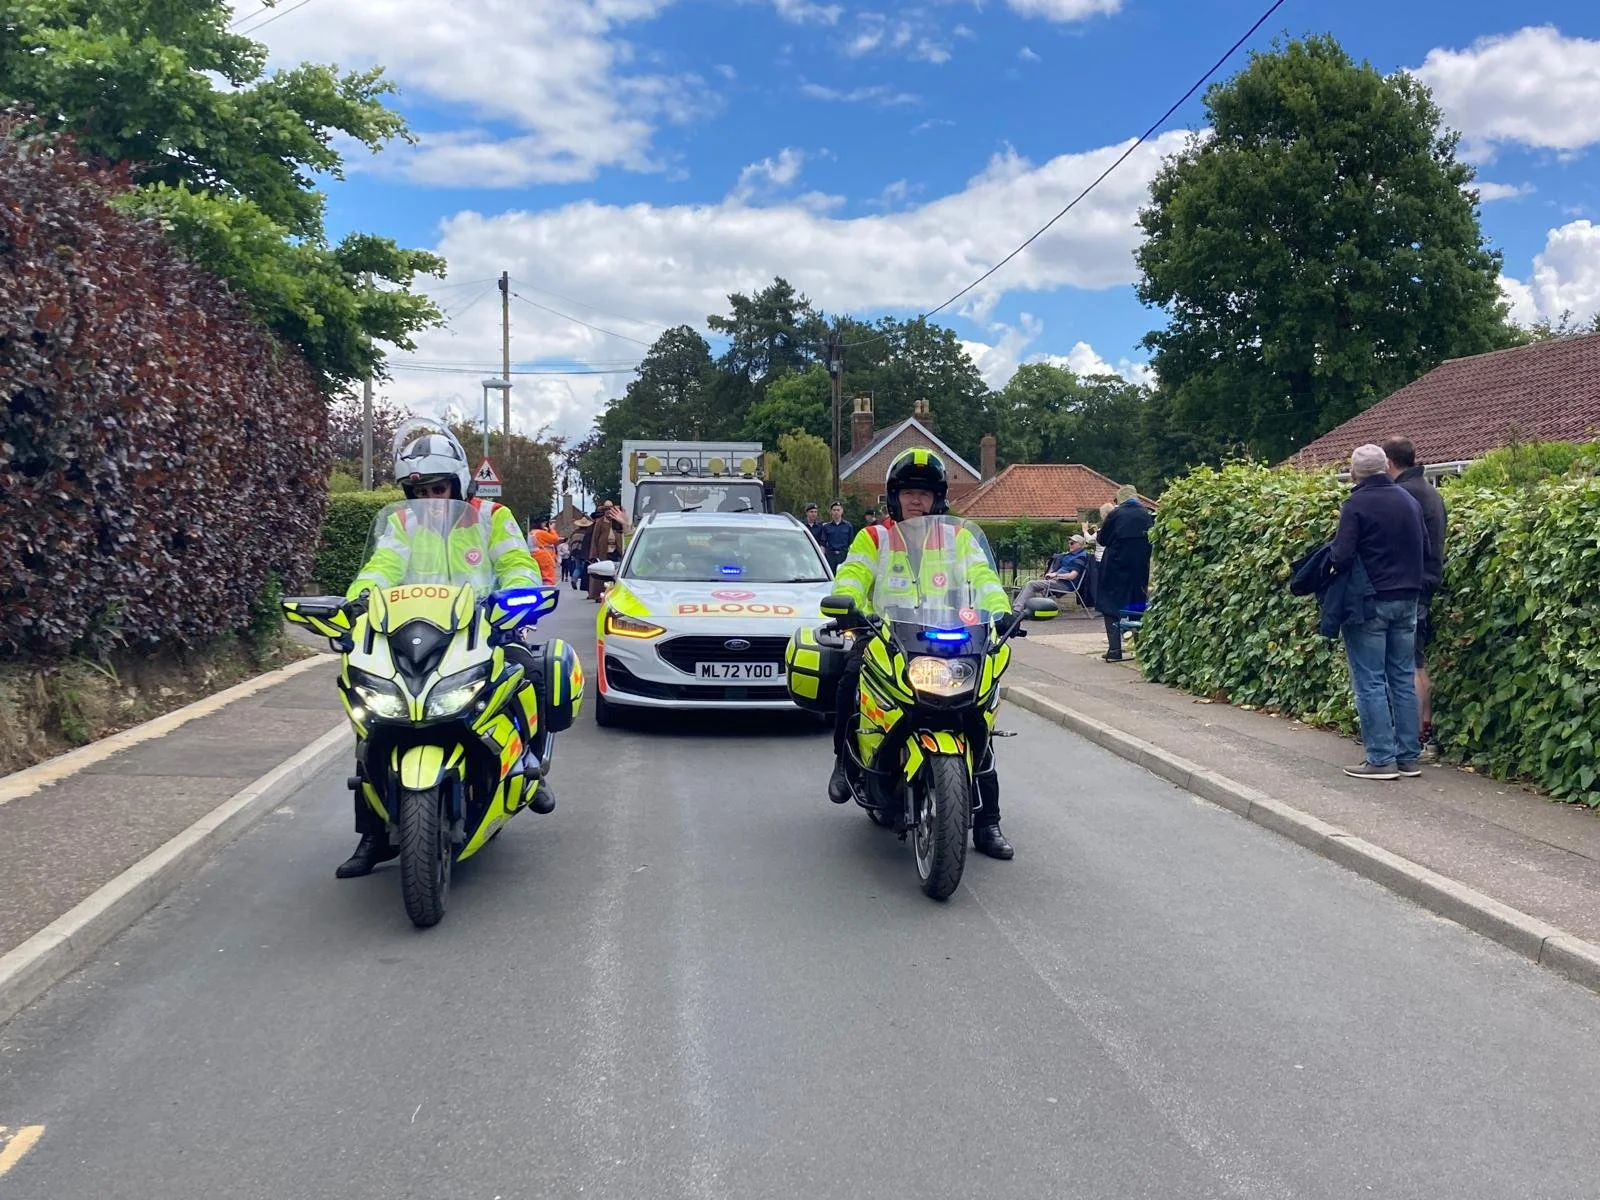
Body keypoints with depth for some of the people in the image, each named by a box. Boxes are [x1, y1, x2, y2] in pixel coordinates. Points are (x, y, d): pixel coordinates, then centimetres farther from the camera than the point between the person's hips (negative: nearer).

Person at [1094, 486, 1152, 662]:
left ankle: (1115, 650, -4)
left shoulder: (1115, 514, -9)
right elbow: (1152, 541, 8)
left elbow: (1102, 540, -1)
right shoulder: (1147, 515, 0)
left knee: (1111, 607, 3)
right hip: (1140, 569, 4)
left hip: (1116, 567, -4)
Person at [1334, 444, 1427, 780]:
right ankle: (1409, 756, 14)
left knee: (1370, 682, -2)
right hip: (1407, 600, 7)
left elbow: (1341, 557, -19)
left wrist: (1329, 559, 2)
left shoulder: (1356, 504, -13)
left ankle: (1381, 759, -2)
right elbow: (1426, 550, 16)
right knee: (1404, 679, 11)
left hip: (1369, 601, -7)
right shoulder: (1409, 500, 9)